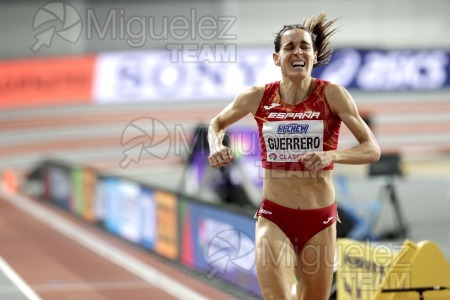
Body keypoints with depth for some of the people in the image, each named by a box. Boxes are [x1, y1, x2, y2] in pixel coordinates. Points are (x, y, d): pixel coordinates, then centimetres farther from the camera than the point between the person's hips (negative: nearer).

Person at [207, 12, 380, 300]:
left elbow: (373, 149, -8)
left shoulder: (331, 94, -8)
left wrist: (331, 156, -26)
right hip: (274, 217, 0)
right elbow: (217, 123, 17)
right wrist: (216, 146, -5)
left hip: (320, 220, 0)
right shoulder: (258, 97, -3)